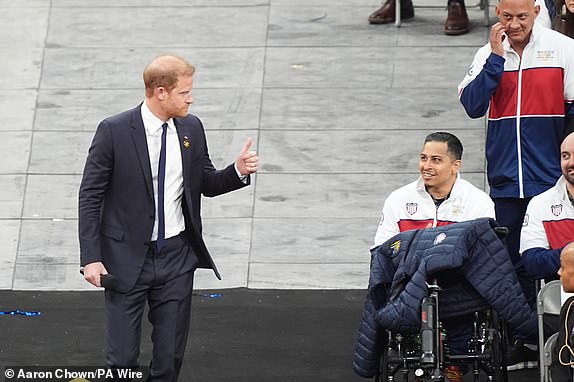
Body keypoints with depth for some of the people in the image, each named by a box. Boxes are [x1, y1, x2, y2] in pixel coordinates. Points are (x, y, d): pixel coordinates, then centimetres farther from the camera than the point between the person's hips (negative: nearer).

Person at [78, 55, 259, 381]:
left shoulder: (192, 128, 2)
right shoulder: (114, 131, -11)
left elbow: (206, 184, 14)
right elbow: (90, 196, -7)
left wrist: (238, 171, -7)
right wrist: (91, 258, -12)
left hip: (177, 256, 4)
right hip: (127, 257, -3)